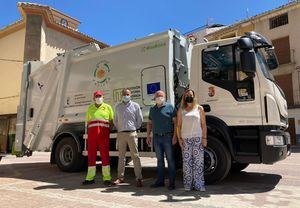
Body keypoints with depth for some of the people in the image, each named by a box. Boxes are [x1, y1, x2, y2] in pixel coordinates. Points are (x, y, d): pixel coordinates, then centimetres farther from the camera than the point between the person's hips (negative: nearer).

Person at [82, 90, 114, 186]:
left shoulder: (108, 107, 10)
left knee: (105, 155, -2)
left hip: (104, 133, -3)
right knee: (91, 155, 6)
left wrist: (111, 131, 0)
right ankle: (90, 178, 15)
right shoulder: (90, 108, 17)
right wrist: (87, 134, 9)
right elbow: (88, 122, 18)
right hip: (92, 133, 3)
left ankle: (107, 178, 3)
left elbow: (111, 121, 11)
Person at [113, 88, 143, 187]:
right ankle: (120, 177, 17)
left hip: (132, 133, -3)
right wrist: (118, 129, 13)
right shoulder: (118, 106, 15)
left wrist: (135, 128, 5)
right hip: (121, 134, 3)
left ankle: (139, 178, 0)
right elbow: (115, 120, 22)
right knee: (121, 156, 9)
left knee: (135, 156, -4)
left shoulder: (135, 106, 5)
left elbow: (140, 119, 8)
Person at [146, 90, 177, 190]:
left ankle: (172, 182, 6)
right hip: (156, 137, 5)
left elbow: (175, 122, -5)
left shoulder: (170, 107, -1)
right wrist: (148, 136, 11)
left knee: (170, 159, 0)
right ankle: (160, 181, 19)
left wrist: (175, 136, -12)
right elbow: (149, 123, 19)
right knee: (159, 160, 10)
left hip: (167, 137, -5)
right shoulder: (152, 109, 15)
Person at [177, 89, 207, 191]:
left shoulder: (199, 108, 9)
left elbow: (203, 124, 7)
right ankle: (188, 184, 11)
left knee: (198, 161, -1)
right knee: (187, 162, 1)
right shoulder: (181, 110, 11)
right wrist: (180, 138, 1)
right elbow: (178, 125, 9)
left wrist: (204, 138, -1)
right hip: (185, 139, 1)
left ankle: (199, 184, 7)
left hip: (198, 138, 0)